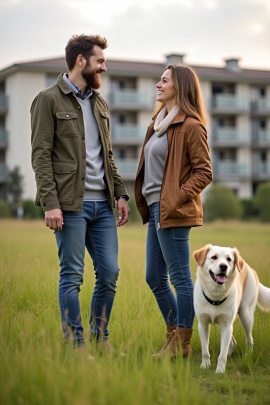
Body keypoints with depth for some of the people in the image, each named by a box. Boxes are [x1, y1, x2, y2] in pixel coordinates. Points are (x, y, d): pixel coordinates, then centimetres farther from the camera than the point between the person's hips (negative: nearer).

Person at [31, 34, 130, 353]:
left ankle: (100, 338, 21)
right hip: (70, 204, -6)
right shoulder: (49, 100, -4)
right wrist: (50, 202, -18)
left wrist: (120, 193, 11)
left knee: (110, 272, 6)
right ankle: (76, 345, 11)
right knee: (72, 276, 0)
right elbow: (41, 155, -10)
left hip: (102, 203, 7)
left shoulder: (99, 103, 18)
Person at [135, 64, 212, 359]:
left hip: (173, 212, -10)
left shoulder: (191, 125, -10)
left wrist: (177, 199, -18)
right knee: (155, 278, 14)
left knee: (180, 278, -1)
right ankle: (175, 335, 26)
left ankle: (182, 343, 9)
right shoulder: (159, 123, 18)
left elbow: (204, 173, -12)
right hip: (155, 210, 10)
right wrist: (146, 206, 13)